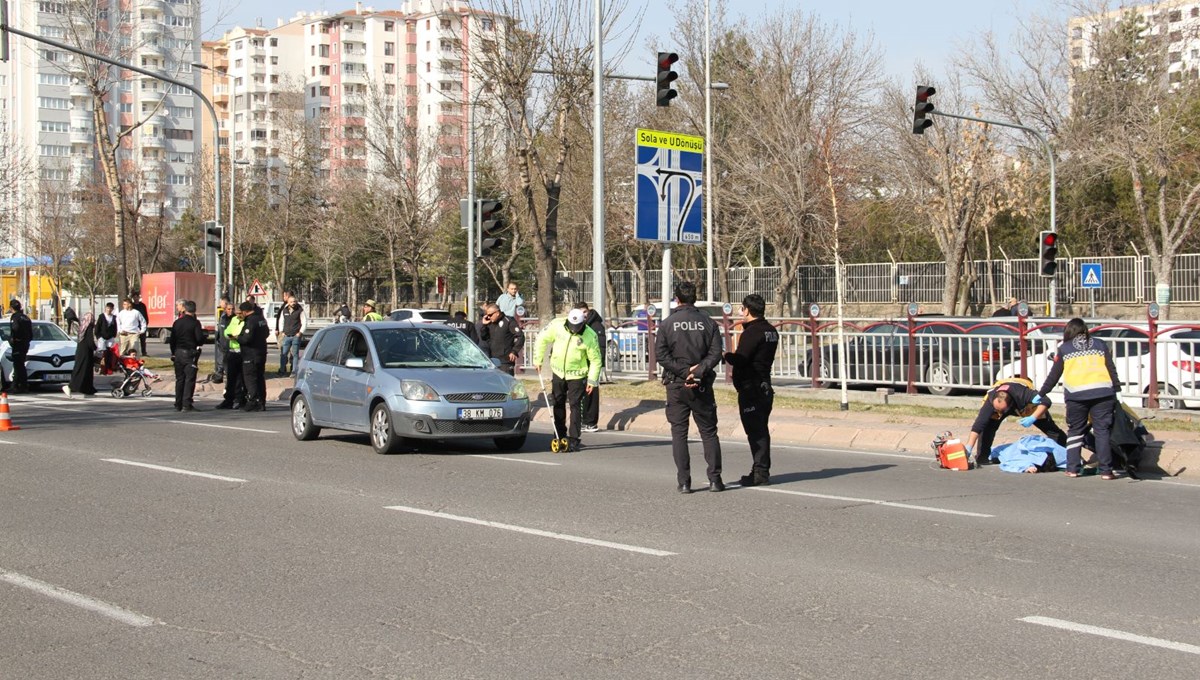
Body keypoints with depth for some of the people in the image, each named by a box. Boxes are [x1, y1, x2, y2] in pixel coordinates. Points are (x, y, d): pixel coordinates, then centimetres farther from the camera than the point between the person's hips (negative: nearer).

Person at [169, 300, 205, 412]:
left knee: (179, 379, 11)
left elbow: (172, 339, 9)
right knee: (189, 379, -3)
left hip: (178, 352, 5)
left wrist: (173, 353, 17)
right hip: (190, 353, -5)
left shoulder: (177, 322, 6)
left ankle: (178, 404, 13)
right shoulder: (195, 323, -9)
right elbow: (200, 338, -15)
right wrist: (200, 344, 8)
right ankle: (186, 404, -9)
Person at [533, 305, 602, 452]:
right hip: (558, 372, 4)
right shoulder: (557, 325, -13)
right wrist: (538, 360, 2)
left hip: (577, 375, -4)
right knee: (558, 404, 12)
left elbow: (595, 360, -12)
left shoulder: (590, 336, -19)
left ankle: (573, 440, -3)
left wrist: (592, 380, -14)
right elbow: (542, 339, 1)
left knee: (575, 406, -7)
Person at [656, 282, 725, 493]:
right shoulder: (708, 323, 2)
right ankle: (715, 479, 4)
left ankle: (684, 482, 0)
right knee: (709, 432, 9)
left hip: (676, 386, -1)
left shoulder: (667, 324, -1)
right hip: (702, 386, 1)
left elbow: (662, 354, -10)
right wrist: (699, 371, -14)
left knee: (679, 433, 5)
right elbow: (716, 353, -8)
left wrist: (684, 371, -12)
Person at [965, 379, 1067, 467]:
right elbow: (978, 425, -41)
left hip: (1027, 406, -1)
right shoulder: (989, 401, -41)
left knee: (1049, 426, -10)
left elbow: (1045, 402, -38)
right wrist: (968, 448, -47)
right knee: (987, 426, -23)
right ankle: (982, 458, -10)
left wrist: (1033, 418, -51)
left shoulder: (1022, 394, -46)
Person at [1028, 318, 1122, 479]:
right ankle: (1106, 470, -2)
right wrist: (1117, 391, 14)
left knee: (1075, 431, 11)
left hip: (1076, 395, -1)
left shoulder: (1064, 349, 14)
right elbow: (1112, 370, 12)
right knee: (1102, 431, 3)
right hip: (1103, 392, 1)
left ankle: (1073, 469, 6)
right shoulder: (1099, 344, 17)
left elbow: (1054, 375, 16)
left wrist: (1041, 394, 26)